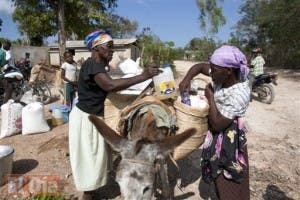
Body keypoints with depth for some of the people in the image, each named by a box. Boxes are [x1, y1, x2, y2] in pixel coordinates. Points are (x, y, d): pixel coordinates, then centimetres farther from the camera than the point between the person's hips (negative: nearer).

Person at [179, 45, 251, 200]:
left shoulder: (239, 94, -30)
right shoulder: (223, 76, -10)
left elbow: (217, 124, -29)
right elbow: (200, 66, 3)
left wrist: (210, 97, -21)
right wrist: (186, 79, -15)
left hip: (228, 140, -8)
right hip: (216, 136, 8)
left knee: (230, 186, 11)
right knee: (220, 180, 27)